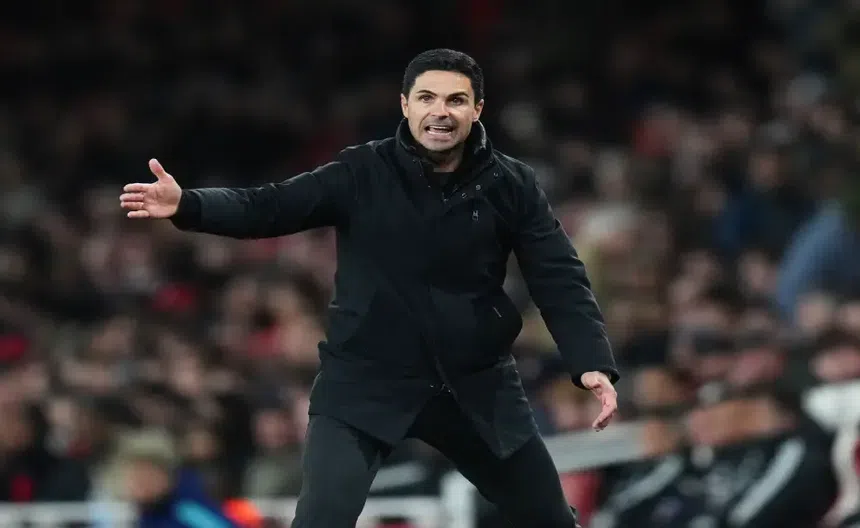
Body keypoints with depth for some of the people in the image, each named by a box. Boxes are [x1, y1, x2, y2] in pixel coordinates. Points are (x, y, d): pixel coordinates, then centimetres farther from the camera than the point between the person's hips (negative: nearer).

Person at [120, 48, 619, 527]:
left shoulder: (512, 185, -5)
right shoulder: (362, 175, -9)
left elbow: (560, 278, -7)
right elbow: (269, 207, -13)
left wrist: (593, 363, -22)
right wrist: (186, 205, -32)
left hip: (477, 384, 2)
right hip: (366, 381, -2)